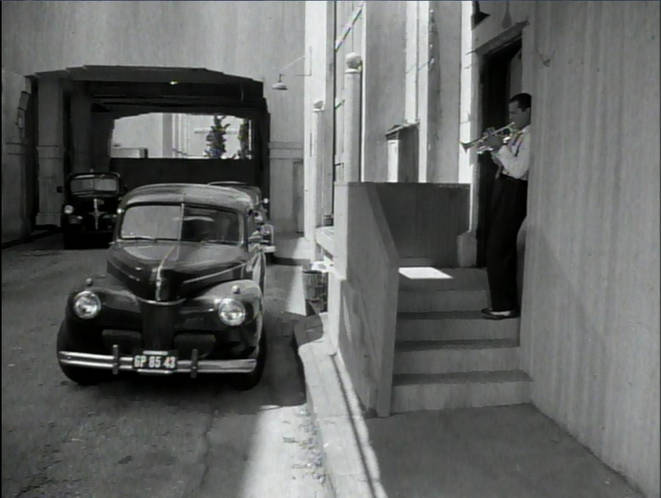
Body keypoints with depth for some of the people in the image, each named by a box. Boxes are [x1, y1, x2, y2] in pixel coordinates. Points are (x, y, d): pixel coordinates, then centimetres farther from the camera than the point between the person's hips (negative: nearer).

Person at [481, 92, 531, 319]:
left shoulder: (530, 137, -13)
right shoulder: (516, 135, 17)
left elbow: (518, 169, -22)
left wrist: (500, 147, -16)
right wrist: (495, 147, 8)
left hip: (513, 193, -10)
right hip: (503, 191, 10)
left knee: (498, 250, -9)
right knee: (503, 249, 14)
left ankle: (505, 306, -2)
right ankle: (504, 303, 23)